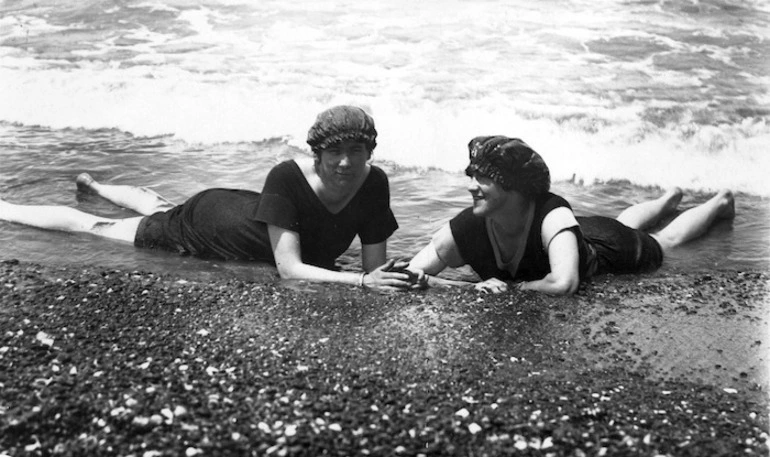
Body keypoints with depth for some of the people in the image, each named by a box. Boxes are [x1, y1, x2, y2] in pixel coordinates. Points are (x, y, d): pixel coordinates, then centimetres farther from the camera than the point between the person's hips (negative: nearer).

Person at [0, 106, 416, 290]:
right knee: (93, 226, 15)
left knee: (155, 207, 35)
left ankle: (92, 185, 67)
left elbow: (376, 265, -22)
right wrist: (361, 281, -53)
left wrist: (406, 277, -44)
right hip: (205, 222, -6)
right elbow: (288, 268, -43)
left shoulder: (374, 185, -26)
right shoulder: (286, 177, -40)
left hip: (238, 211, 6)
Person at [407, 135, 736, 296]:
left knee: (665, 241, 28)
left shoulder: (553, 215, -49)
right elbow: (408, 276, -36)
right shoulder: (463, 230, -37)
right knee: (626, 223, 37)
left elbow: (564, 284, -62)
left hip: (599, 243, -4)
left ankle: (720, 202, 58)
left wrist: (520, 286, -46)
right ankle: (669, 199, 69)